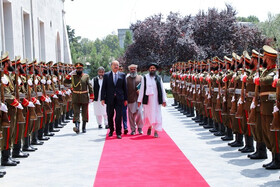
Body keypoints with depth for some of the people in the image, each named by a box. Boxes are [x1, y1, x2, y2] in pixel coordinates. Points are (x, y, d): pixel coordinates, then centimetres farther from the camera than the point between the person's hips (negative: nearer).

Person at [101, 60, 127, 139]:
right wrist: (103, 98, -3)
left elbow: (125, 87, 8)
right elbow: (103, 88, 4)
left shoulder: (122, 75, 7)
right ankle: (111, 130, 25)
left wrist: (125, 99, 5)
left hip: (119, 99, 0)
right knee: (110, 116, 7)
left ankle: (118, 133, 2)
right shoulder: (106, 75, 6)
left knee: (119, 116, -4)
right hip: (110, 99, 0)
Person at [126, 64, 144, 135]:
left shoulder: (140, 77, 11)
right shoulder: (127, 78, 8)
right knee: (131, 115, 3)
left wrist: (140, 91, -9)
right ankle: (133, 129, 12)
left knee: (139, 113, -6)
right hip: (130, 99, 0)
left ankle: (140, 128, 11)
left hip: (138, 99, 0)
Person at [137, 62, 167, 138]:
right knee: (148, 114, 7)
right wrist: (139, 100, 0)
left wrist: (164, 100, 2)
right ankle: (149, 126, 33)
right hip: (147, 99, 0)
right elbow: (142, 89, 2)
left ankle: (156, 131, 3)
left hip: (156, 100, 0)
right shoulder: (145, 78, 2)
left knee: (157, 114, -2)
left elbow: (162, 89, 6)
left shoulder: (159, 78, 5)